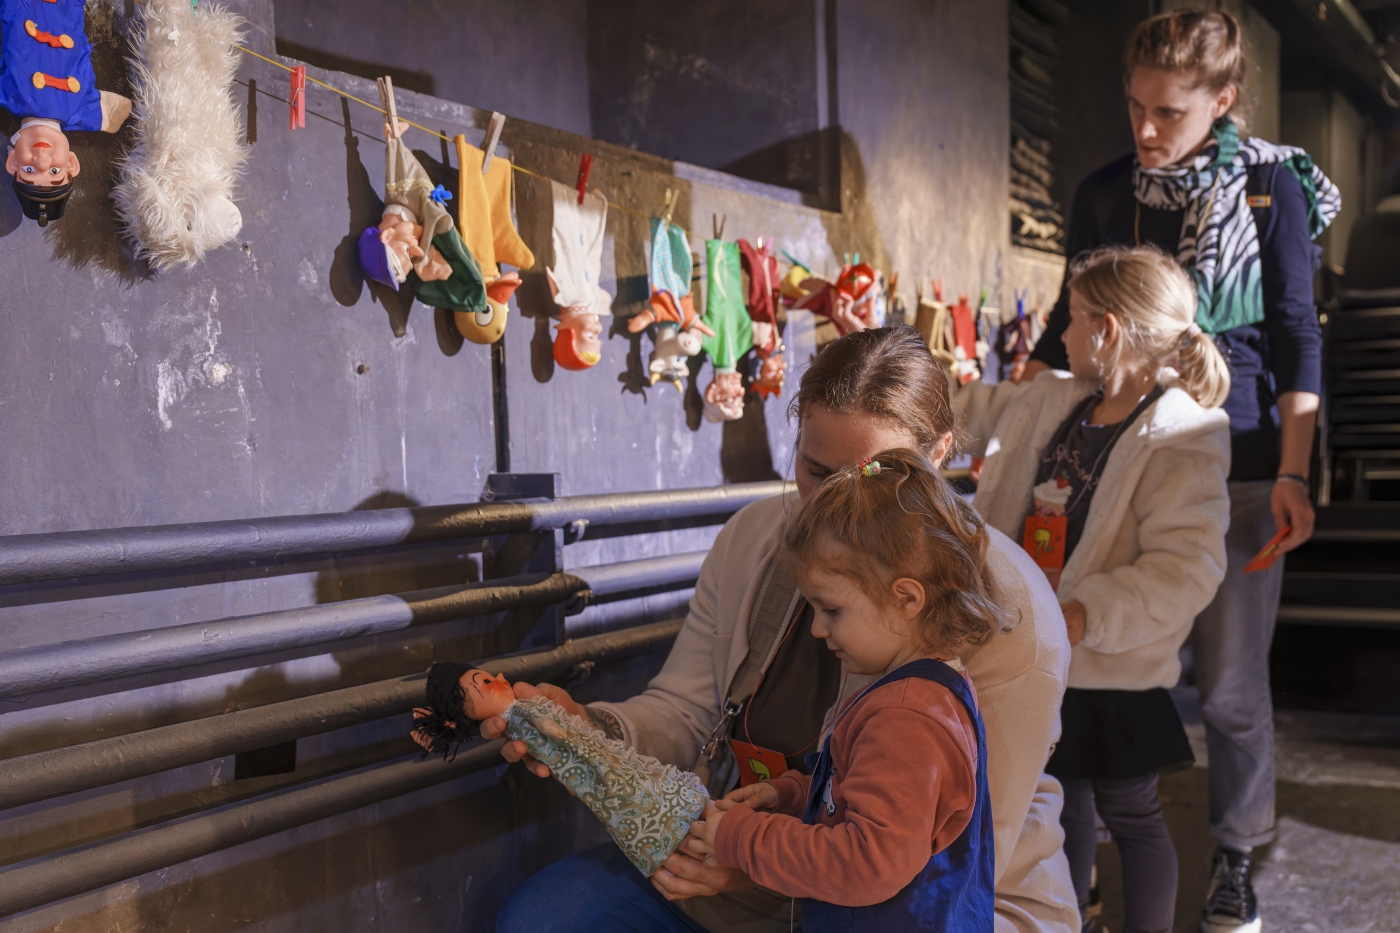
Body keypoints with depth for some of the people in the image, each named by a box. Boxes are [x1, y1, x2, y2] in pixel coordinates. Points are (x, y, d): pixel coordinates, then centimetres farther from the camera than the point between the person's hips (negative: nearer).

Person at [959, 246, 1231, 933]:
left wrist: (1086, 615, -35)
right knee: (1060, 799, 21)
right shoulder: (1053, 402, 4)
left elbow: (1185, 567, -28)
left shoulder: (1182, 439, -20)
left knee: (1129, 814, 11)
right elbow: (976, 408, 22)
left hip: (1116, 677, -7)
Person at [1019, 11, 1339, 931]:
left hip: (1237, 463, -2)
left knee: (1231, 679, 4)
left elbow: (1297, 335, -2)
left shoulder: (1272, 185, -3)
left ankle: (1236, 858, 23)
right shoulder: (1104, 193, 4)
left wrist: (1292, 473, -8)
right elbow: (1066, 330, 11)